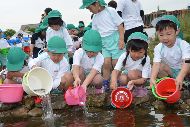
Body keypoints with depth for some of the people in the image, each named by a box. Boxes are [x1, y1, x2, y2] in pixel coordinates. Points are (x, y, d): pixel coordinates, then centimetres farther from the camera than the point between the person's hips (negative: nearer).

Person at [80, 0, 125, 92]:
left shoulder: (110, 11, -4)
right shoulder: (95, 18, 11)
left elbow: (120, 25, -5)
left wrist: (121, 40, -11)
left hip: (115, 39, -4)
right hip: (104, 42, 4)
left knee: (115, 63, -5)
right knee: (106, 63, -4)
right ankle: (106, 86, 6)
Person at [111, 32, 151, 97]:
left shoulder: (146, 59, -25)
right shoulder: (124, 56, -21)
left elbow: (144, 79, -27)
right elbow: (116, 70, -30)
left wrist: (133, 81, -50)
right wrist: (114, 81, -53)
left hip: (140, 78, -2)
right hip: (128, 74, 2)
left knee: (132, 73, -33)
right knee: (122, 79, -31)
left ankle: (140, 88, -8)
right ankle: (131, 89, -2)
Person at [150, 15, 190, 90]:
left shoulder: (183, 45, -21)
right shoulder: (158, 48, -13)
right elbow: (156, 64, -26)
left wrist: (180, 76, -55)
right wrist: (152, 78, -47)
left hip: (183, 70, -1)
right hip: (170, 71, 1)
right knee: (160, 66, -28)